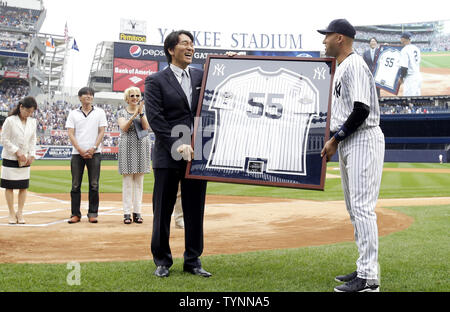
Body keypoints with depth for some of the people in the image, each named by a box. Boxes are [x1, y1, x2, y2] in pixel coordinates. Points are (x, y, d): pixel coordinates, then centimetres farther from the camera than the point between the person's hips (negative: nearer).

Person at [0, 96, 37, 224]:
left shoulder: (32, 122, 4)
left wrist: (31, 155, 0)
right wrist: (17, 152, -14)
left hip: (25, 160, 4)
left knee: (23, 186, 4)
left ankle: (20, 213, 14)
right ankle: (12, 214, 9)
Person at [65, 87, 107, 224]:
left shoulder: (99, 112, 9)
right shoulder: (73, 114, 10)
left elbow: (101, 132, 4)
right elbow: (70, 134, 3)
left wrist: (93, 148, -9)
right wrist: (81, 150, -9)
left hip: (94, 153, -1)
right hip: (77, 153, 1)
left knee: (94, 185, -2)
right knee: (75, 185, 1)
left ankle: (93, 213, 4)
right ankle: (75, 214, 5)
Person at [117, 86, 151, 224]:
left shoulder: (143, 111, 10)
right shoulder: (122, 112, 5)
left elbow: (146, 127, -5)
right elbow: (124, 128, -11)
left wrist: (141, 112, -16)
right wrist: (134, 114, -20)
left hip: (141, 146, 2)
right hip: (127, 147, -2)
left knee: (139, 181, 3)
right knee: (127, 181, -3)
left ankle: (137, 212, 8)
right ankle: (127, 213, -1)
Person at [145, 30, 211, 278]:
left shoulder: (202, 76, 13)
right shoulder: (156, 81, 0)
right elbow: (155, 118, -8)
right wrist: (177, 145, -16)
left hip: (196, 155, 4)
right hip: (168, 156, -3)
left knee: (195, 211, 8)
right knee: (163, 211, 4)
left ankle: (193, 261, 18)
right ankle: (162, 260, 17)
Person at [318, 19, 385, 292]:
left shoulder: (355, 65, -13)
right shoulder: (341, 68, 20)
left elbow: (361, 110, -21)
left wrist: (335, 139, -16)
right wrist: (334, 141, 15)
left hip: (363, 139, -11)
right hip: (349, 143, 11)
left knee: (362, 207, -13)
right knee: (355, 208, 13)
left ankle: (369, 279, -11)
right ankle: (365, 269, 21)